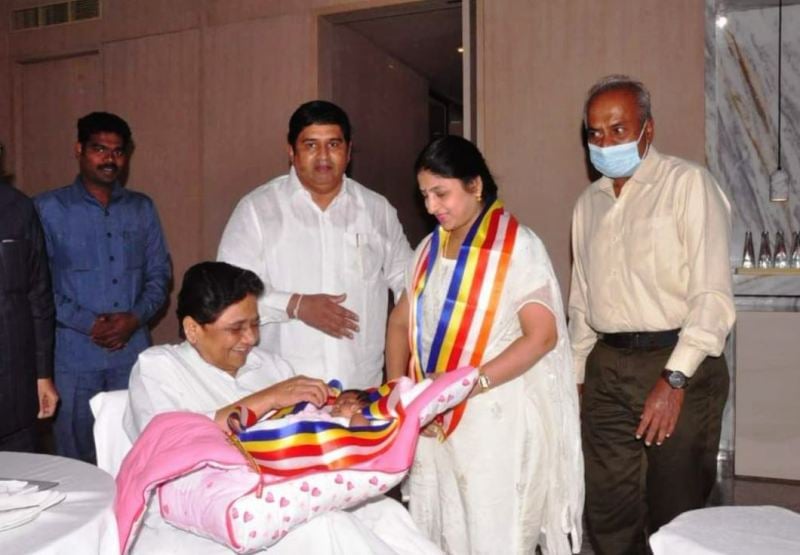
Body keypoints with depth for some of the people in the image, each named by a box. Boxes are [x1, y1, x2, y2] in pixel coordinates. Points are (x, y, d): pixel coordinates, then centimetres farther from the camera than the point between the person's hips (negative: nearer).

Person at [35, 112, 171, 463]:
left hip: (133, 354, 2)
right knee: (76, 459, 6)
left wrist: (135, 317, -7)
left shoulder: (142, 209, 12)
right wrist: (88, 323, -13)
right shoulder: (49, 209, 2)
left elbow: (159, 273, 10)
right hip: (75, 356, -2)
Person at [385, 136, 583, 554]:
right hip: (436, 419, 6)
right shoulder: (429, 249, 10)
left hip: (497, 417, -6)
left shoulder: (517, 246, -11)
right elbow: (401, 321, 12)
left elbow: (542, 335, -16)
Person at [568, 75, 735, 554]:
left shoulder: (688, 184, -6)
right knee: (609, 512, 11)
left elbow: (712, 293, -13)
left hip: (680, 368, -5)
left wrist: (674, 379, -19)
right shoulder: (590, 202, 13)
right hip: (608, 368, 5)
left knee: (676, 515, 6)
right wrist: (575, 374, 15)